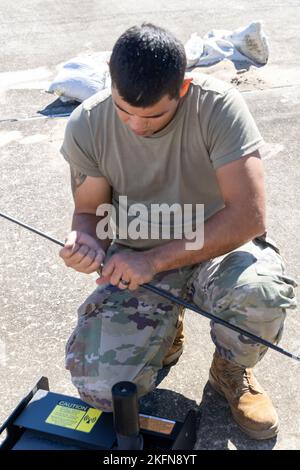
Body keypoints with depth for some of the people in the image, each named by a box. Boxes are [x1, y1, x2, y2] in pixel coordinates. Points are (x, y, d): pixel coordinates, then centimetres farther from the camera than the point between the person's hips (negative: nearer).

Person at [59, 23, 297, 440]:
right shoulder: (87, 125, -12)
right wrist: (86, 240, -24)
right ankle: (164, 333, 19)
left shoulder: (218, 105, -21)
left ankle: (232, 369, 2)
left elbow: (249, 215, -26)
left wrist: (156, 260, -30)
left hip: (216, 246, -1)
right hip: (137, 262, 2)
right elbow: (90, 210, 1)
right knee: (100, 389, -17)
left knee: (261, 292, -37)